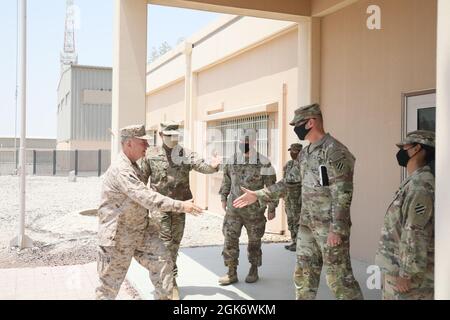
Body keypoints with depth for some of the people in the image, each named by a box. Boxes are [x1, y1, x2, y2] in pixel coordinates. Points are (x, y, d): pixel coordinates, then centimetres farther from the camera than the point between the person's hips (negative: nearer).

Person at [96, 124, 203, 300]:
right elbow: (146, 197, -34)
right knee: (110, 281, 5)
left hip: (141, 231, 9)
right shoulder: (121, 170, -25)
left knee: (162, 261, -2)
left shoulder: (132, 166, 9)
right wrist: (180, 205, -35)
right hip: (118, 236, -8)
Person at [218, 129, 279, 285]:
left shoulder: (263, 163, -10)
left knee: (254, 242, 10)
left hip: (254, 210, -3)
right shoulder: (232, 160, 3)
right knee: (230, 240, 1)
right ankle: (232, 273, 11)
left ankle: (254, 271, 28)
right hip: (233, 208, 3)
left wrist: (272, 208, -4)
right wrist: (223, 198, 15)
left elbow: (271, 187, -6)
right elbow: (226, 181, 16)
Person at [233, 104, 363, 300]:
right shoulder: (305, 153, 12)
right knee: (304, 274, 14)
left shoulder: (334, 150, -15)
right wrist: (258, 195, 18)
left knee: (339, 278, -2)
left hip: (330, 227, -8)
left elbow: (342, 193, -20)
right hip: (307, 225, 9)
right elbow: (289, 181, 20)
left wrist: (337, 229, -23)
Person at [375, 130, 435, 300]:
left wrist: (406, 274, -21)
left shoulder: (420, 186, -20)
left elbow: (415, 235, -23)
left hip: (408, 272, -9)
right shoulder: (414, 182, 12)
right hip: (397, 267, 9)